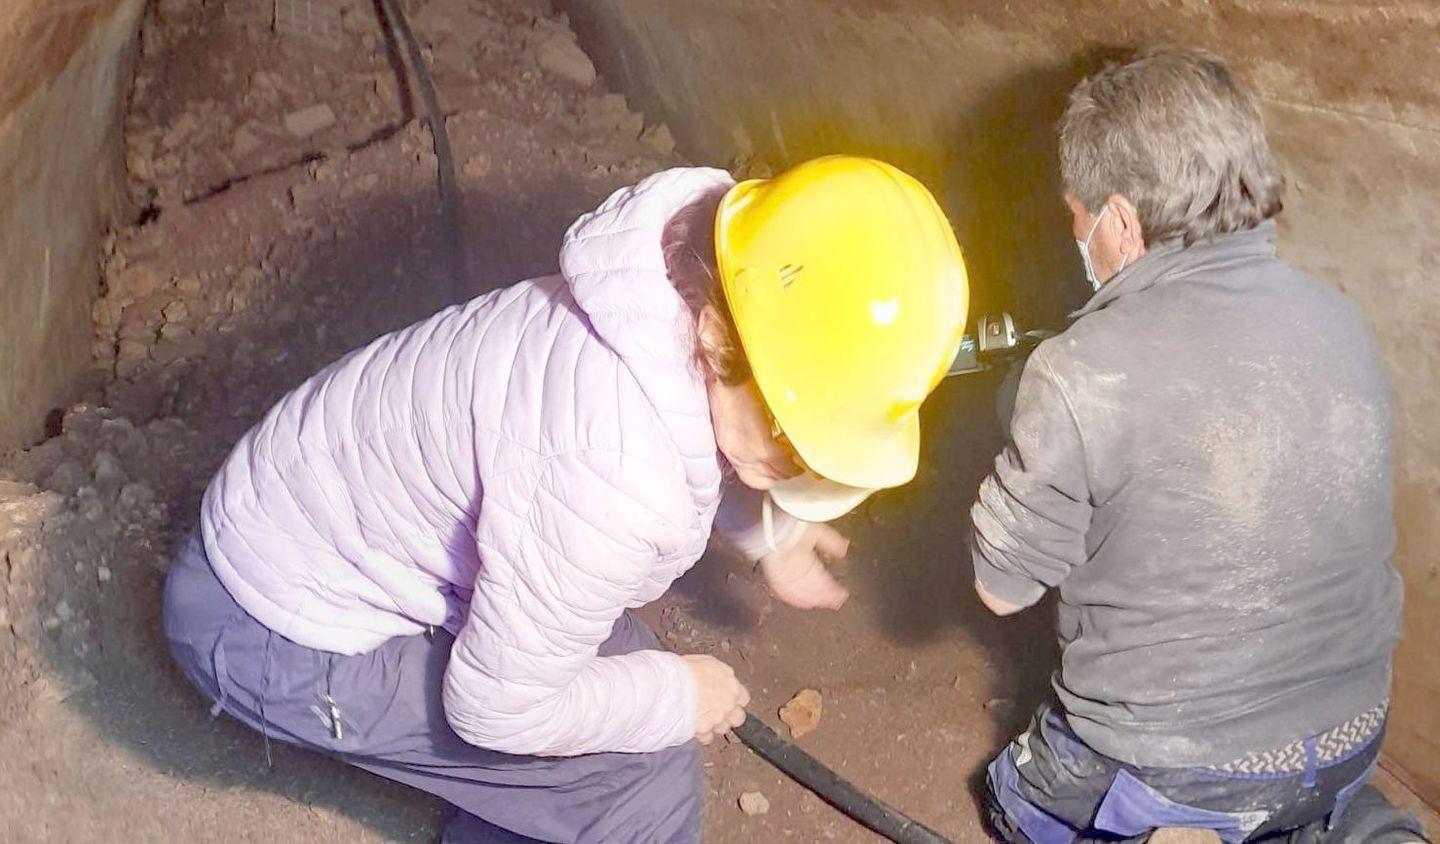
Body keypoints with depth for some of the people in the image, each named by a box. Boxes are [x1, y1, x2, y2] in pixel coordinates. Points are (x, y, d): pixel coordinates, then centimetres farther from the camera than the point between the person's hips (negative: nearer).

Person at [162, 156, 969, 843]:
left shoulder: (689, 287, -12)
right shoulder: (613, 481, -38)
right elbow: (496, 706, -22)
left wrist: (763, 529, 21)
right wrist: (679, 699, -9)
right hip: (289, 637, -8)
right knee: (639, 776, -8)